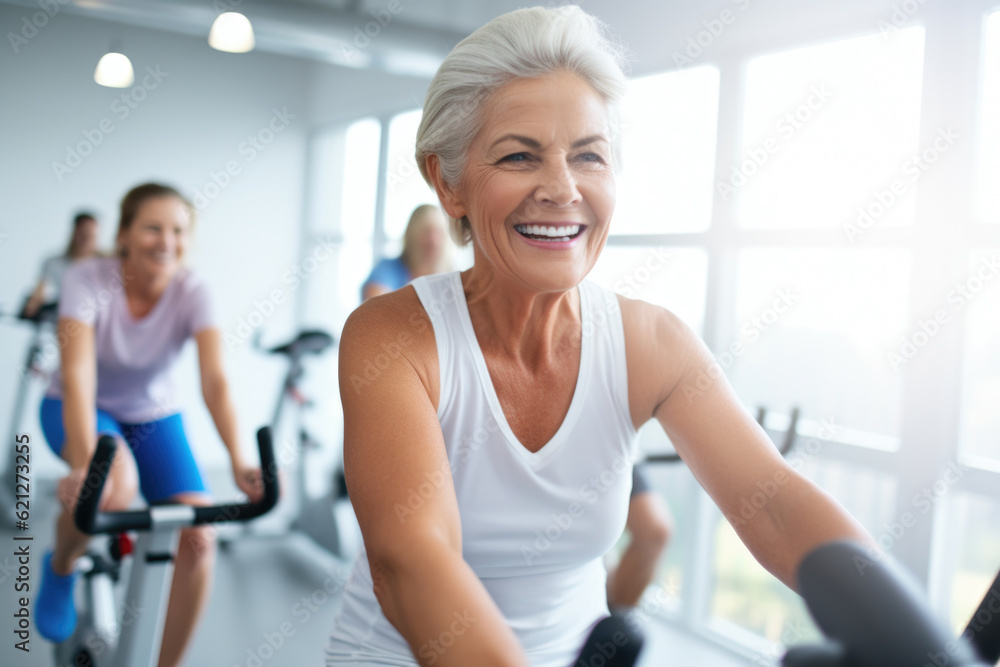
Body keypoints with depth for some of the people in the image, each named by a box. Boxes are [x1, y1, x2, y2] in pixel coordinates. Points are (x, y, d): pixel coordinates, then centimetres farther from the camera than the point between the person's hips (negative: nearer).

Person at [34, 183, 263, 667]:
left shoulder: (191, 291, -21)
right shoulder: (88, 279, -25)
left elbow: (215, 381, -31)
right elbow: (78, 373, -38)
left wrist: (240, 463, -46)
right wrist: (85, 462, -53)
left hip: (154, 415, 2)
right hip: (81, 410, -2)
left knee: (199, 538, -18)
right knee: (115, 485, -36)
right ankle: (60, 567, -1)